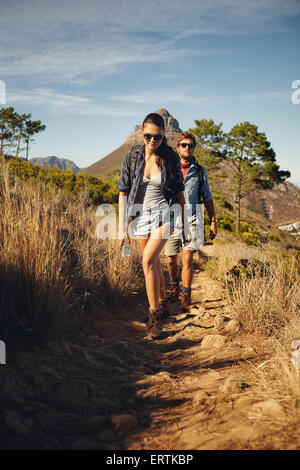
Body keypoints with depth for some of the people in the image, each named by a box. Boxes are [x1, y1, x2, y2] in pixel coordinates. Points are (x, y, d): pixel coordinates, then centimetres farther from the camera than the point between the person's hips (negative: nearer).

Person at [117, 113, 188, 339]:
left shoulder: (171, 158, -5)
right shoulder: (132, 157, -3)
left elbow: (179, 191, 3)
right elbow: (123, 192, 0)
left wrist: (185, 225, 5)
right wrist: (122, 227, -5)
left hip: (164, 212, -3)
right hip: (141, 214, 3)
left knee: (148, 260, -20)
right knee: (154, 264, 14)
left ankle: (154, 314, -11)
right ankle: (163, 303, 36)